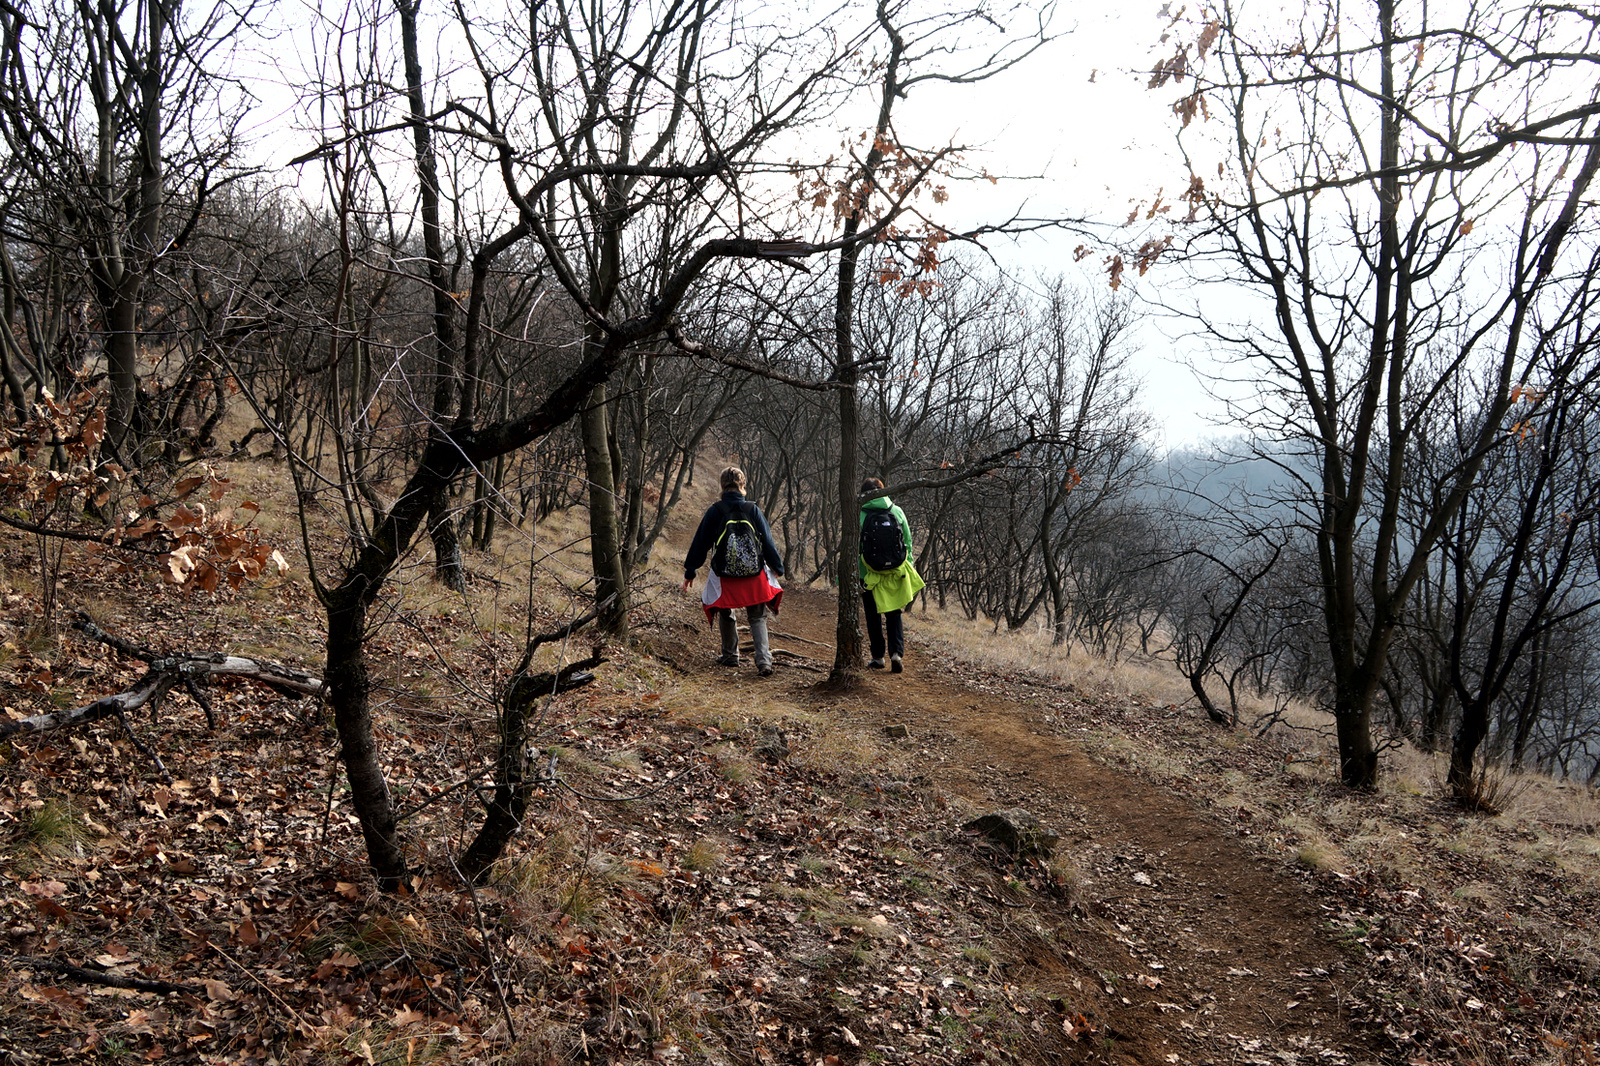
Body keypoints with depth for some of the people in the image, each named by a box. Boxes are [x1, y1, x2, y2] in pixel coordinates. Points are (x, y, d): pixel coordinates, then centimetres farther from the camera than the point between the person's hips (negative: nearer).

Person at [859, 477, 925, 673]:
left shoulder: (859, 515, -9)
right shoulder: (897, 512, 1)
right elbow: (908, 544, 5)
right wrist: (909, 570, 15)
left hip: (869, 575, -2)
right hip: (896, 574, 2)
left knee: (873, 617, 13)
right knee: (894, 616, 11)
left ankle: (878, 656, 17)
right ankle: (896, 652, -5)